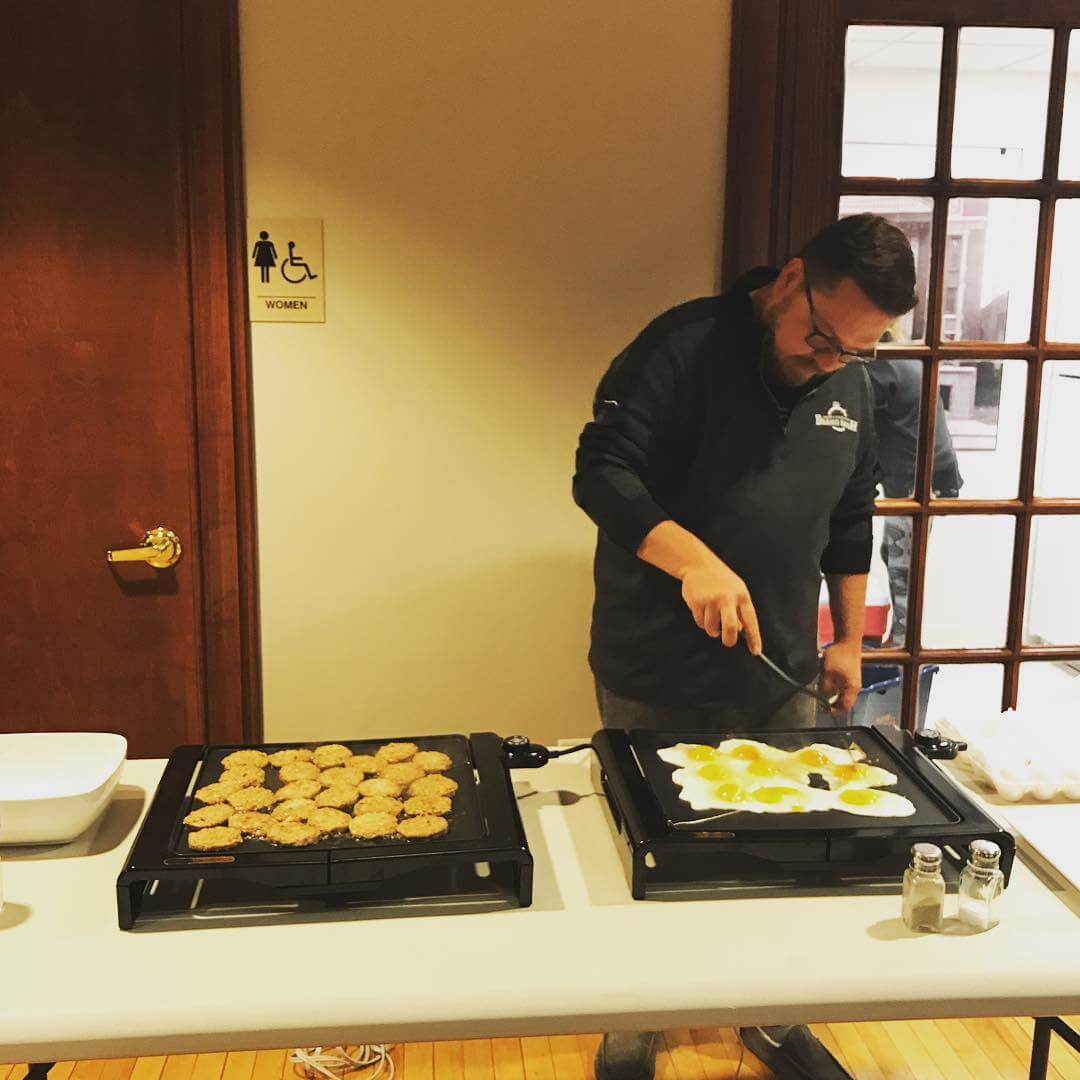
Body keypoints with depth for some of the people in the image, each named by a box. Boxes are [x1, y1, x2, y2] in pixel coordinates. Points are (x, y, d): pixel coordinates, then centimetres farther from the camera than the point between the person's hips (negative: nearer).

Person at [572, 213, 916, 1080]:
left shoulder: (852, 386, 6)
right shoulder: (687, 348, -13)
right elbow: (601, 472, -19)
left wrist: (849, 637, 16)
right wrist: (694, 560, -31)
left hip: (780, 676, 5)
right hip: (657, 679, -4)